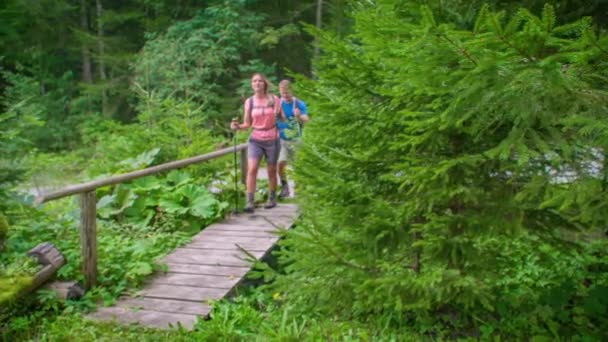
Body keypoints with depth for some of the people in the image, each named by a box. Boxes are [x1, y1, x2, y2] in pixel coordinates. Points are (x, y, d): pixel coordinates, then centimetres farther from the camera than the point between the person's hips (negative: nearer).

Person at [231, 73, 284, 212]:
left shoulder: (274, 99, -1)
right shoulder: (249, 102, 1)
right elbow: (247, 124, 4)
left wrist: (278, 115, -14)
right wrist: (238, 126, -17)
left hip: (272, 140, 0)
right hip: (255, 140, 0)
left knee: (271, 171, 8)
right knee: (252, 169, -14)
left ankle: (272, 198, 24)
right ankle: (249, 202, -14)